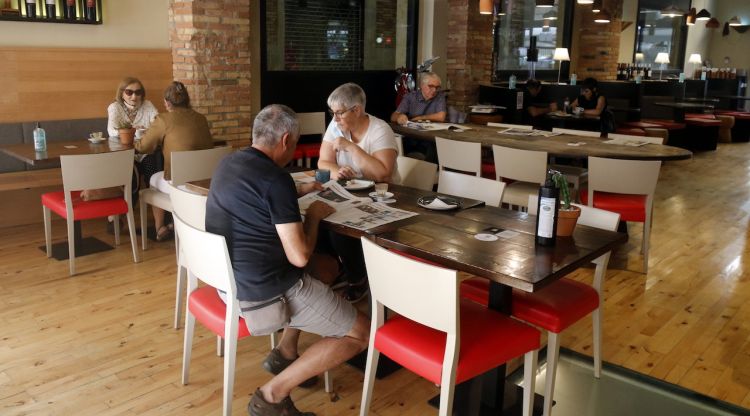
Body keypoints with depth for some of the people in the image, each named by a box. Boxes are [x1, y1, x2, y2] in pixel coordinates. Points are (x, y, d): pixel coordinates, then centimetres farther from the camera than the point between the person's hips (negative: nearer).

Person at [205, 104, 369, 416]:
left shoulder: (228, 163, 5)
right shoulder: (276, 179, -22)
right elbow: (300, 257, -22)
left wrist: (297, 193, 26)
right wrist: (314, 214, -6)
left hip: (229, 278, 10)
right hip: (263, 291, -10)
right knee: (362, 333, 0)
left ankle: (285, 354, 24)